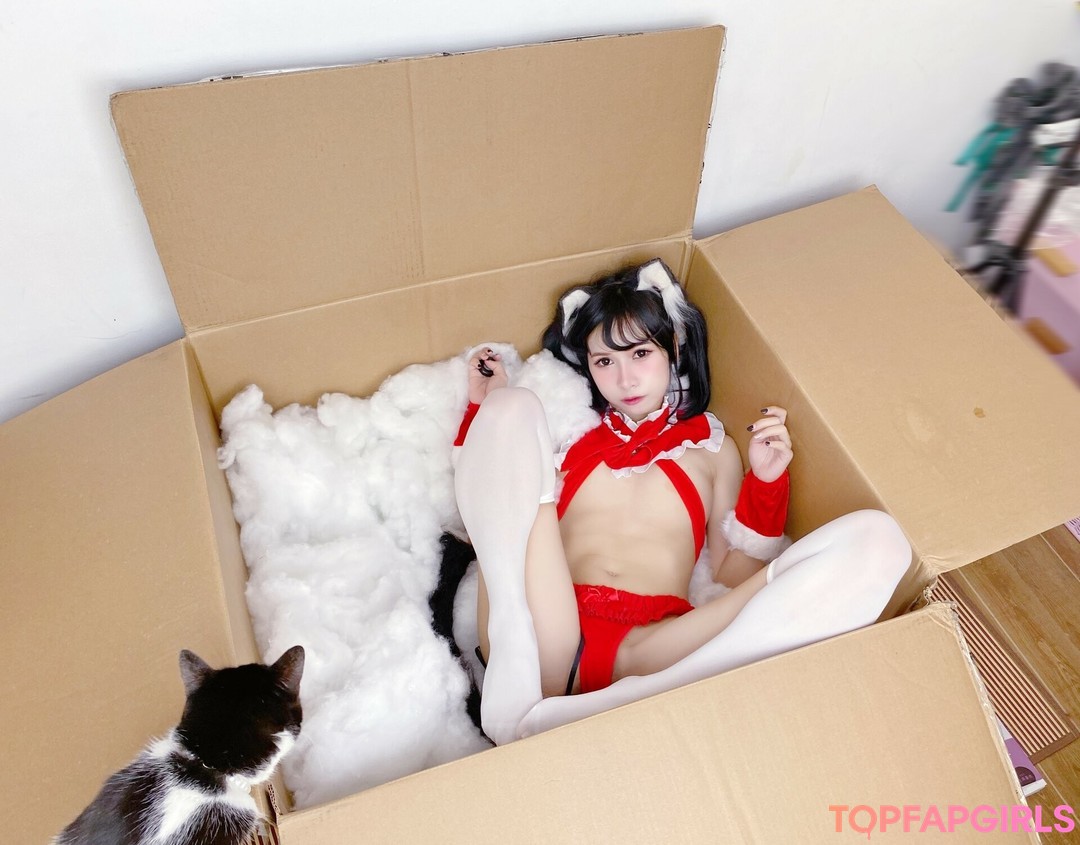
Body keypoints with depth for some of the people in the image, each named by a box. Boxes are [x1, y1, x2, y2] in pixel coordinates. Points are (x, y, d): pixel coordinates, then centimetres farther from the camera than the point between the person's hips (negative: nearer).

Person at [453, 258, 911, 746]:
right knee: (512, 407, -9)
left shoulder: (712, 447, 25)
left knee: (873, 541, -18)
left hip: (653, 646, 1)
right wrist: (482, 407, 18)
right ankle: (518, 678, -29)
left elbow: (734, 571, 19)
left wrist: (765, 483, 5)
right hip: (545, 639, 0)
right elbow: (487, 516, 22)